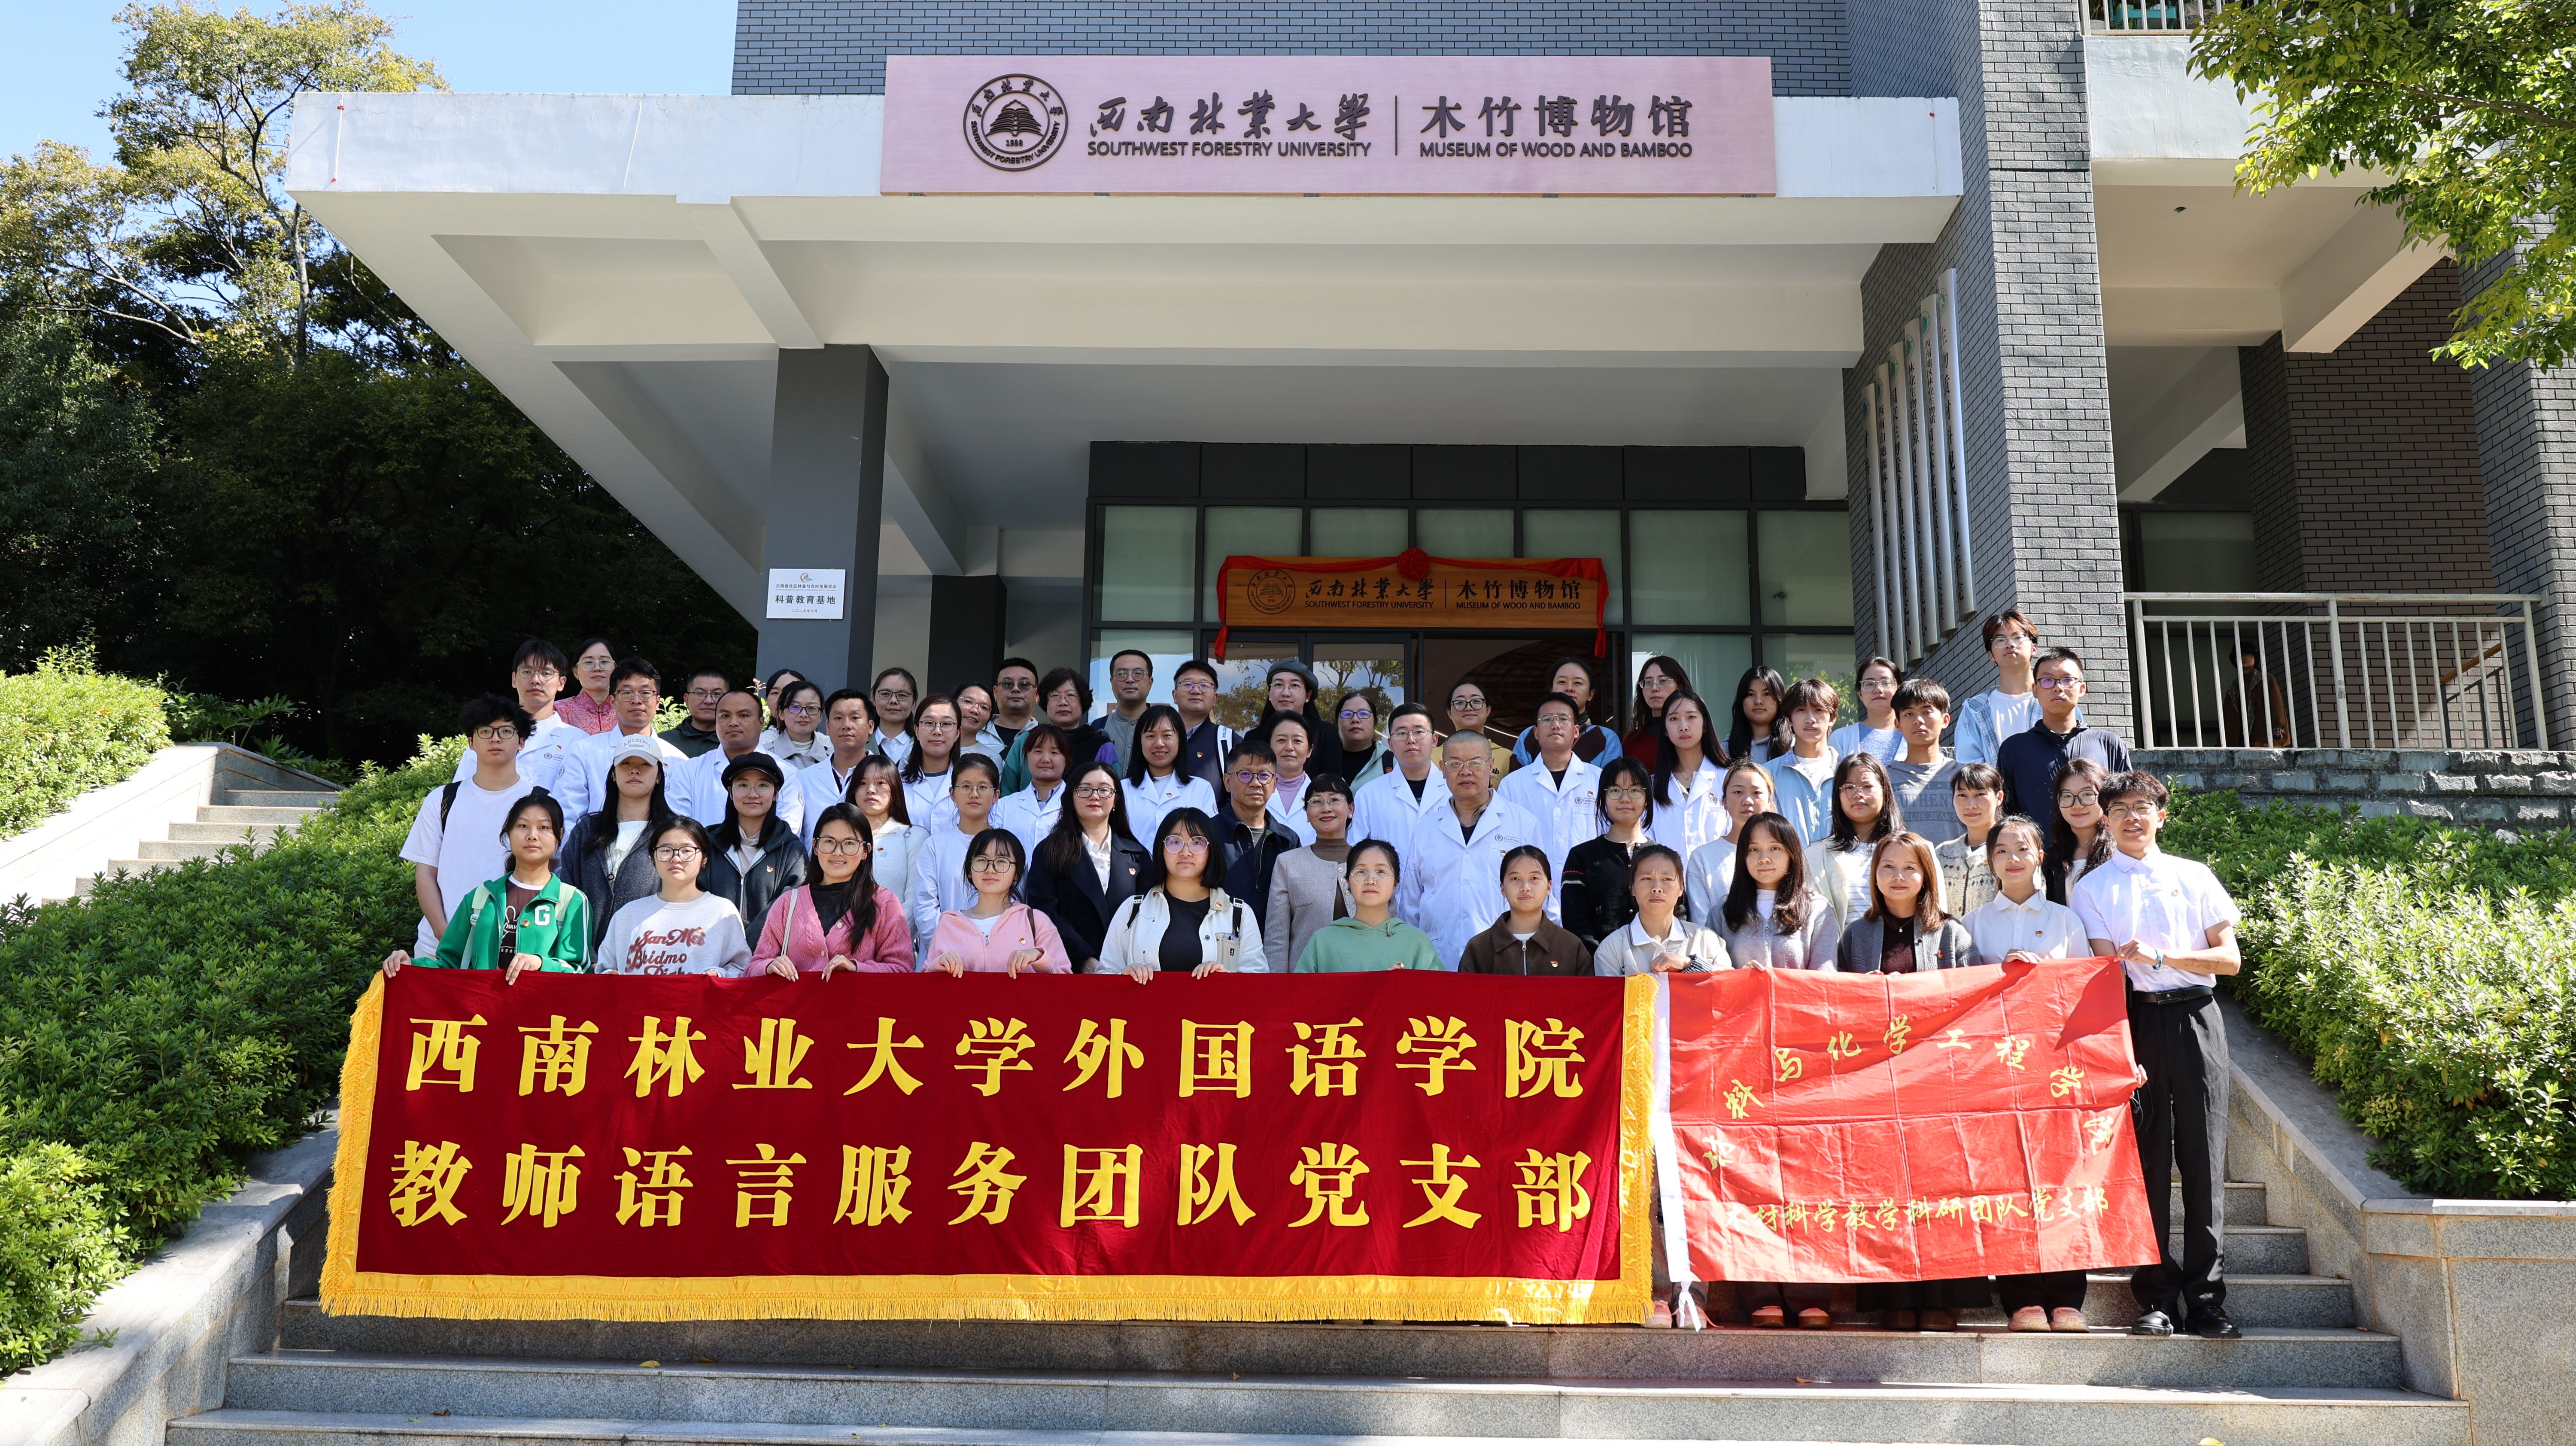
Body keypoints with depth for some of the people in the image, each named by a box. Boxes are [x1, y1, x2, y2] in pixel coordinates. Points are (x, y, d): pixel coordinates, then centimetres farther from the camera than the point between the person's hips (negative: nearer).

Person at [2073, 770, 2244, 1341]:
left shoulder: (2196, 877, 13)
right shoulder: (2094, 888, 9)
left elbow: (2230, 958, 6)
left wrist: (2160, 956, -10)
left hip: (2197, 1019, 1)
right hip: (2137, 1020, -1)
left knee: (2204, 1159, -1)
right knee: (2147, 1160, -2)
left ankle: (2206, 1299, 5)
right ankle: (2157, 1299, 4)